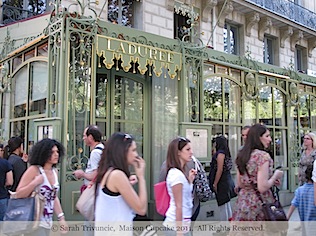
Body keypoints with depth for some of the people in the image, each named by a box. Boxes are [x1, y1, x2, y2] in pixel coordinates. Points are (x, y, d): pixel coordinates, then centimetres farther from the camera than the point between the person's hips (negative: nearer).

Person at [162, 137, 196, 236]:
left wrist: (190, 179, 6)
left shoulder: (179, 173, 9)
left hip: (183, 222, 9)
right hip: (177, 224, -9)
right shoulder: (176, 174, -18)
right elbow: (178, 205, -19)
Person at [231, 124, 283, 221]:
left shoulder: (241, 155, 6)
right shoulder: (263, 155, -14)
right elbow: (262, 188, -19)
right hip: (259, 203, -6)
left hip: (243, 203, 7)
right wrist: (276, 176, -3)